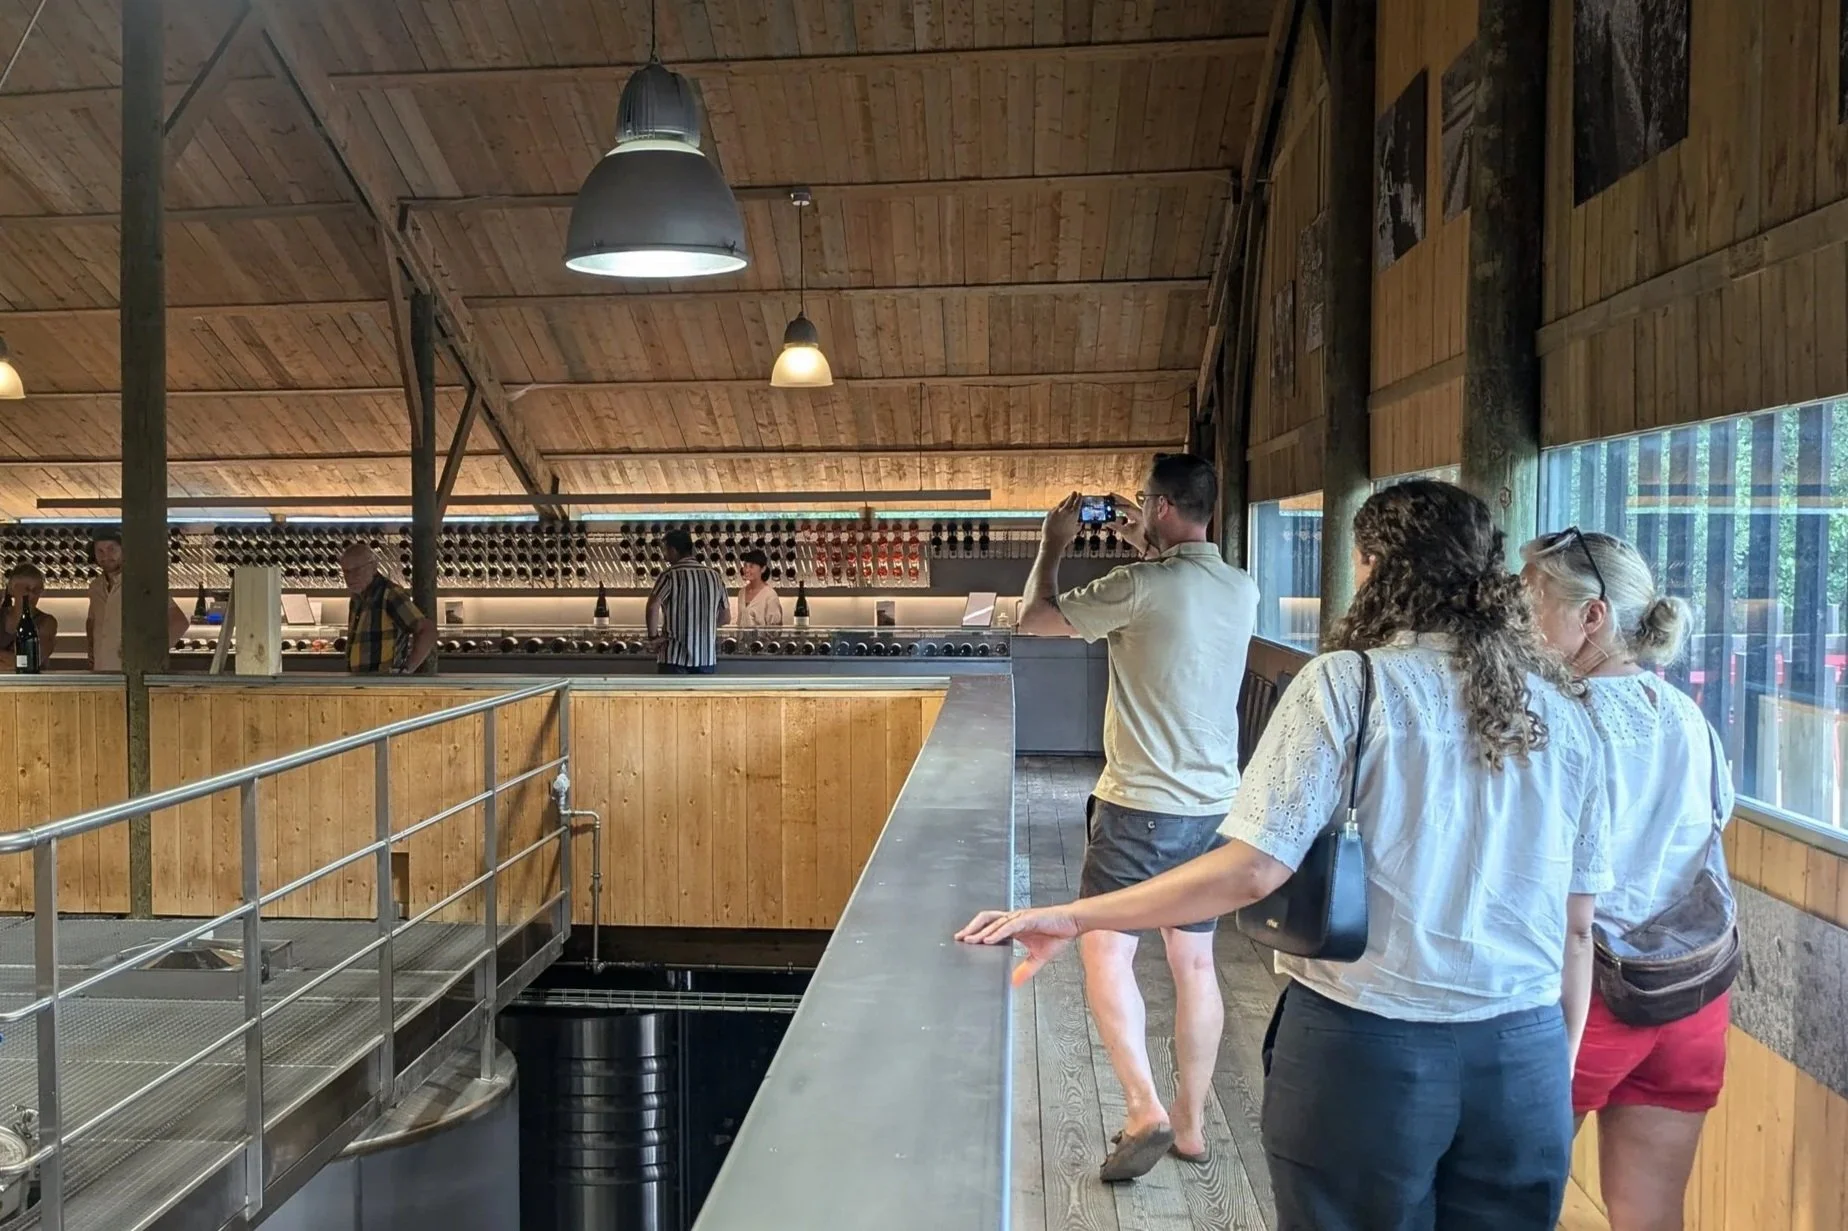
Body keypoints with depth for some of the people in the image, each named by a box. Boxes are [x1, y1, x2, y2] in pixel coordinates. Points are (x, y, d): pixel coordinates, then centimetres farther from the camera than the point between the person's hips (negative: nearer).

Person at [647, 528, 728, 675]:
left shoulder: (670, 574, -7)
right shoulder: (714, 575, 10)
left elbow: (653, 606, -24)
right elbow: (726, 617, 15)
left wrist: (653, 636, -12)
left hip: (675, 656, -5)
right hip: (707, 656, 5)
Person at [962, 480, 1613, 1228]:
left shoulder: (1346, 684, -12)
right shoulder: (1563, 713, 2)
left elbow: (1253, 869, -19)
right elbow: (1577, 927, 6)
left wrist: (1073, 917, -13)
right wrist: (1558, 1075, 18)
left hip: (1367, 1048, -4)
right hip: (1525, 1057, 4)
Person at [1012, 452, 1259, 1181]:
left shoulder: (1142, 586, -17)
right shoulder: (1242, 592, 4)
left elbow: (1034, 619, -6)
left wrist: (1053, 545, 8)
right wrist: (1147, 548, 24)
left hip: (1141, 805, -7)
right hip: (1214, 806, 7)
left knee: (1106, 953, 4)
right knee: (1195, 963, 13)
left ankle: (1144, 1110, -4)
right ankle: (1191, 1123, 22)